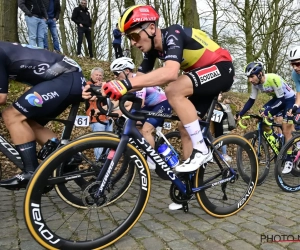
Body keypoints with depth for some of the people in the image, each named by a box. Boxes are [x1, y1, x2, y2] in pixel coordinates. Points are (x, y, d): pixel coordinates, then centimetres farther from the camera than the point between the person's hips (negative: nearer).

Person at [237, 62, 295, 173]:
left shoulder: (274, 78, -34)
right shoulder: (255, 83, -15)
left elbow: (281, 99, -30)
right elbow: (251, 100, -7)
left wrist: (268, 111, -42)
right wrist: (240, 114, -16)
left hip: (289, 99, -6)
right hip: (277, 98, 7)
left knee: (286, 131, -8)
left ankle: (289, 160, 6)